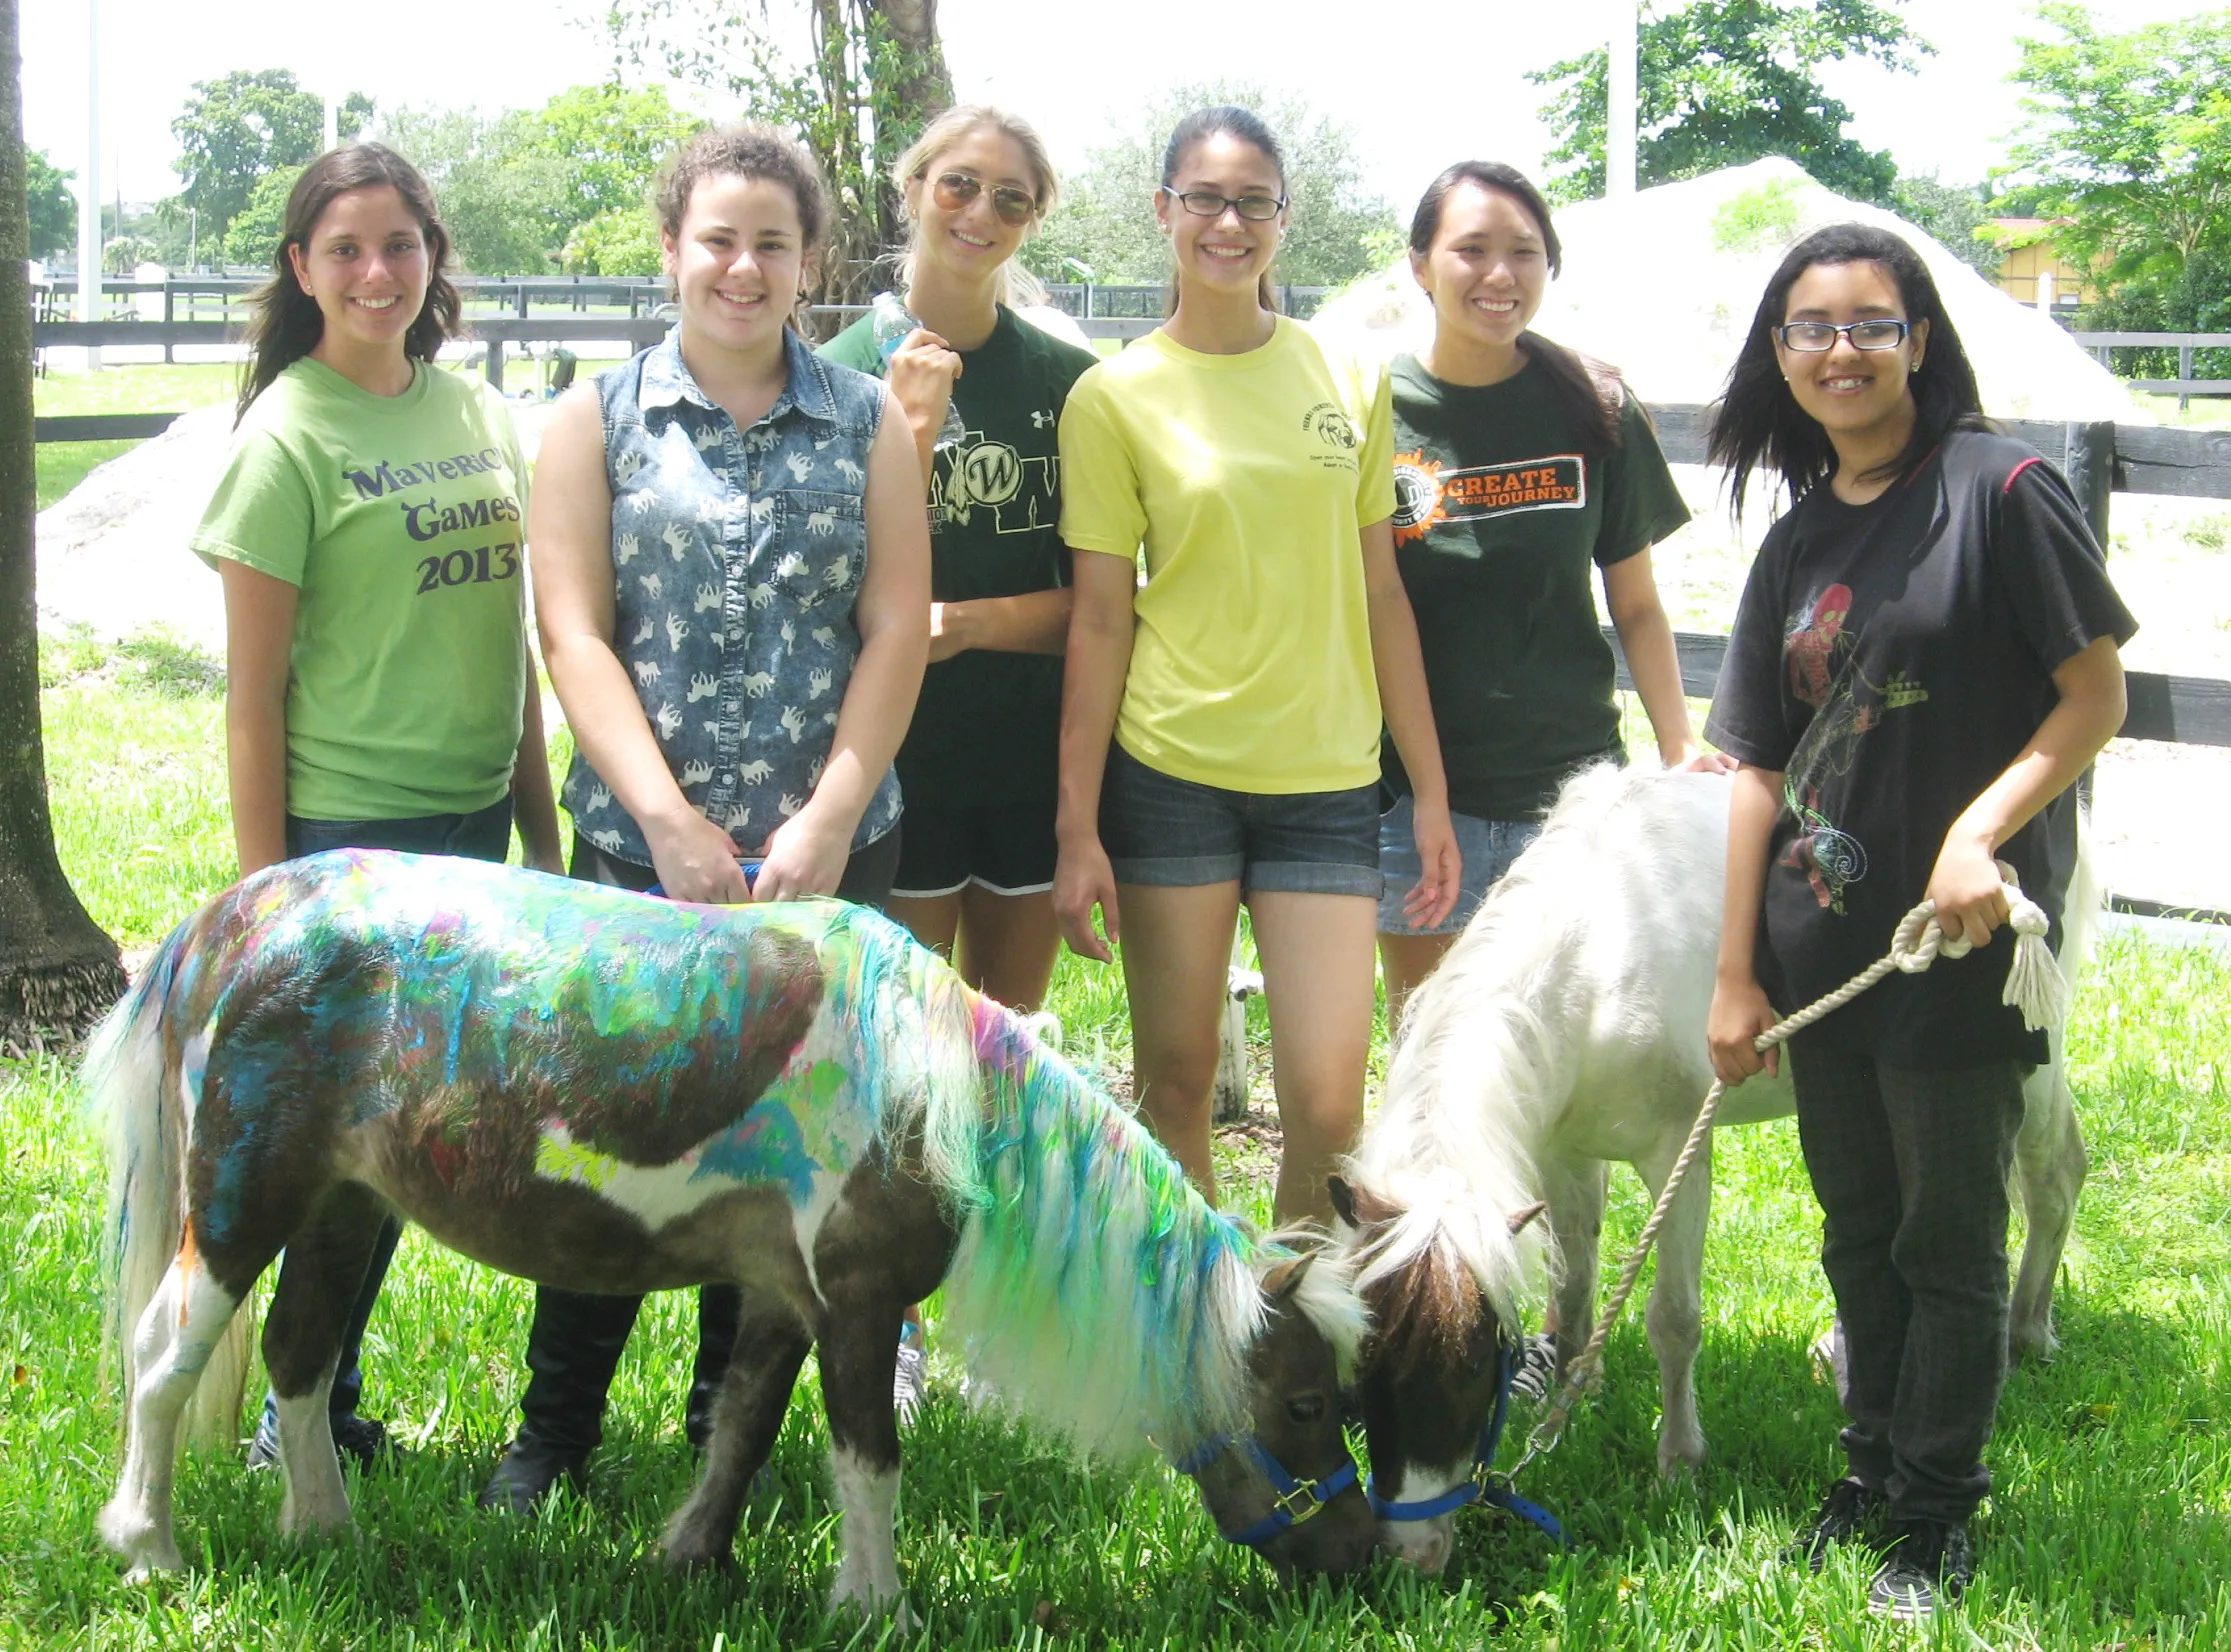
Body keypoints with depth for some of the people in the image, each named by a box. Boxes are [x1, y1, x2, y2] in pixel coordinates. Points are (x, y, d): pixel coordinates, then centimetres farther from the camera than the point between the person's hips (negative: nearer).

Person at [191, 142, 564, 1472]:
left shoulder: (478, 412, 8)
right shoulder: (287, 438, -10)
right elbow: (252, 696, -10)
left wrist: (541, 831, 14)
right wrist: (267, 897, -12)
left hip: (470, 824, 6)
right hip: (347, 833, -6)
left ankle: (324, 1400, 24)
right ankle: (306, 1419, 15)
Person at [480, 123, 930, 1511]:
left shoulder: (868, 423, 7)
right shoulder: (597, 421, 5)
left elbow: (896, 632, 1)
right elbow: (576, 637, -3)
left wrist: (824, 826, -10)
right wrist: (673, 826, -13)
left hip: (828, 851, 1)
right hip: (639, 848, -1)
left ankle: (732, 1431, 21)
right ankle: (555, 1433, 14)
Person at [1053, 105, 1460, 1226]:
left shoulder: (1348, 378, 7)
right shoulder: (1115, 398, -1)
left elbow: (1378, 592, 11)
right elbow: (1100, 619, -1)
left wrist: (1430, 791, 9)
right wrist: (1077, 828, -5)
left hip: (1326, 782, 2)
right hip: (1171, 773, -2)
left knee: (1328, 1111, -5)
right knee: (1175, 1087, 6)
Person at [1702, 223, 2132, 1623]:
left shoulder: (2001, 489, -9)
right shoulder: (1799, 541, 9)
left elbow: (2096, 695, -10)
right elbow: (1763, 766, 10)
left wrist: (1977, 834, -21)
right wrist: (1735, 971, 8)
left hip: (1963, 939, -6)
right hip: (1824, 945, 6)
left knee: (1950, 1235, 3)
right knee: (1858, 1230, 16)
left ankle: (1937, 1516, 16)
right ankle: (1873, 1473, 30)